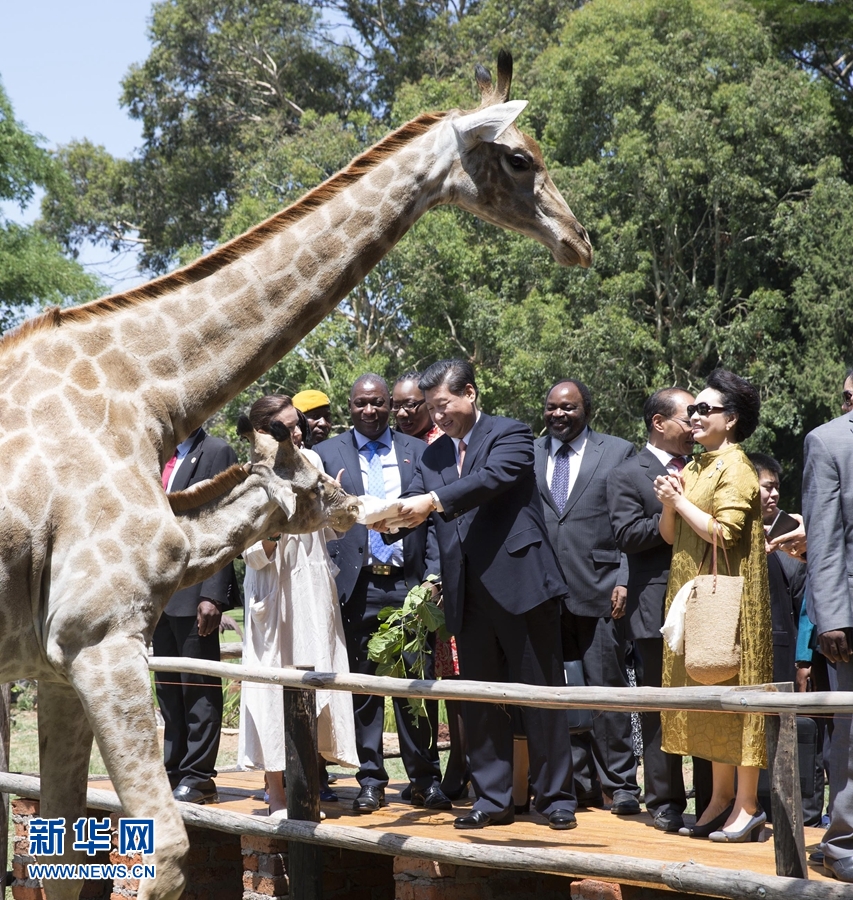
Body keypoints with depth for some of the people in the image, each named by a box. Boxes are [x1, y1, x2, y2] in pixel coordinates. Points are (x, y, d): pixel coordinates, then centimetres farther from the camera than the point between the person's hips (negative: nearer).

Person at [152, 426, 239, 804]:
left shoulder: (216, 453, -6)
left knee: (199, 687, -2)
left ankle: (198, 777, 4)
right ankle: (175, 770, 19)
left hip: (194, 591, -7)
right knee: (167, 687, 11)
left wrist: (212, 595, -18)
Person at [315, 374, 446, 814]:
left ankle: (425, 777, 10)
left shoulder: (418, 453, 11)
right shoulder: (327, 455, 9)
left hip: (408, 582, 1)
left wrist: (433, 574, -2)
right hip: (358, 585, 0)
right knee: (362, 685, 3)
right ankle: (370, 779, 11)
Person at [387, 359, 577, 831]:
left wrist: (434, 500, -31)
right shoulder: (432, 455, 15)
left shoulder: (511, 434, -2)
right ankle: (493, 799, 18)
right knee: (479, 699, 9)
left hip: (519, 583, -6)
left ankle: (555, 797, 11)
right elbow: (413, 503, 3)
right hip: (468, 593, 6)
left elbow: (494, 478, -21)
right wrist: (388, 516, -20)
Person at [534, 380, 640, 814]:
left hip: (598, 590, -3)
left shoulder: (618, 452, 7)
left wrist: (624, 581, -6)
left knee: (607, 688, -3)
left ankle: (619, 784, 5)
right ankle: (579, 782, 12)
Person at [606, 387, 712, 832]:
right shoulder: (627, 475, 1)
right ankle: (665, 802, 10)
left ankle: (713, 801, 13)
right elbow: (627, 535, -11)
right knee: (660, 710, 3)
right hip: (658, 608, -4)